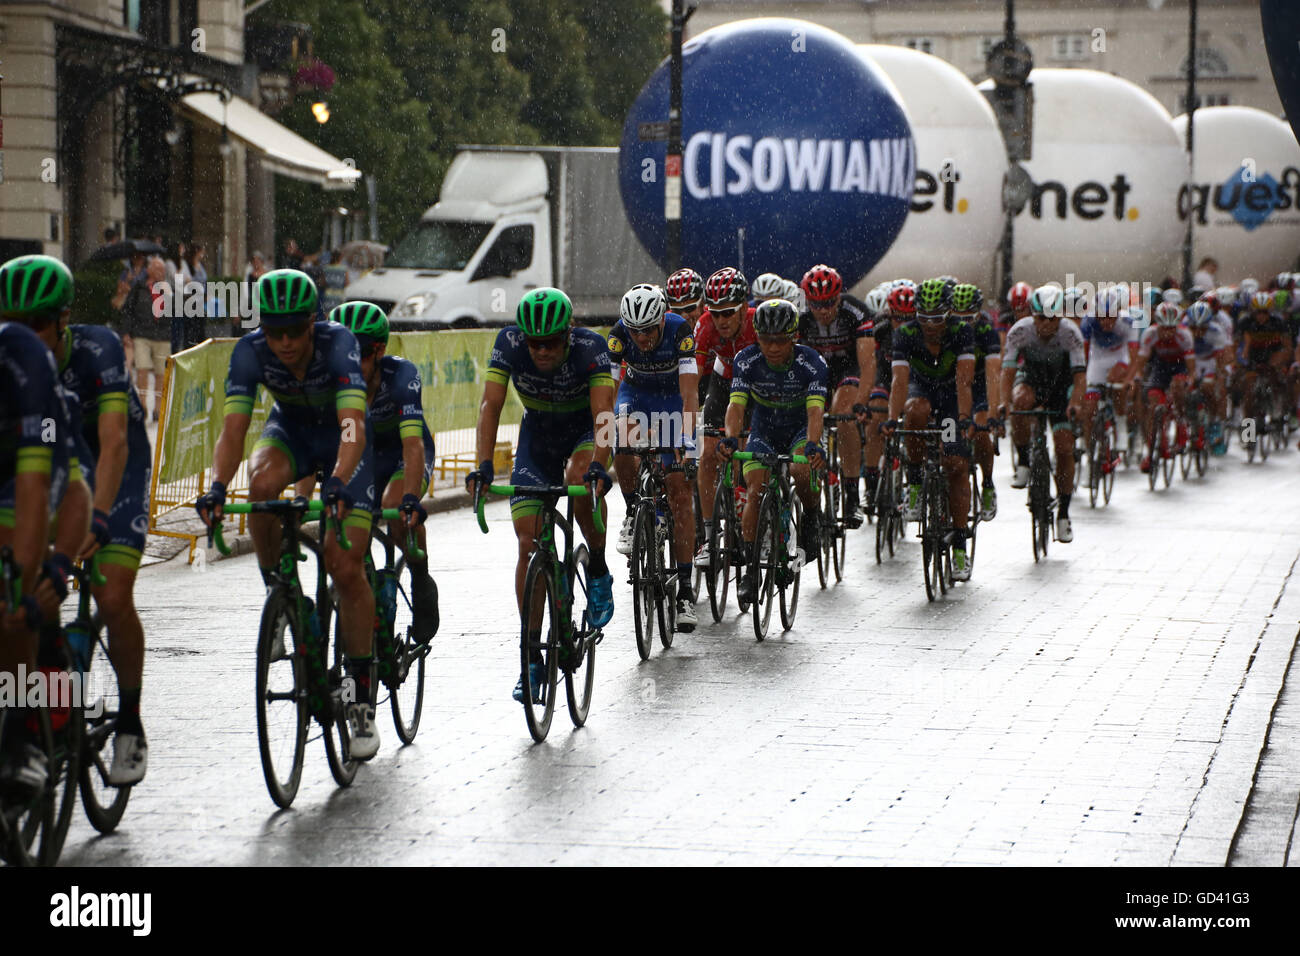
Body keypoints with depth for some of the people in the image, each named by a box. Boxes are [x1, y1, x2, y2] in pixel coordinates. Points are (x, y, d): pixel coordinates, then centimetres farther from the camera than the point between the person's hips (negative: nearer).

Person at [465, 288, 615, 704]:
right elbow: (491, 405, -30)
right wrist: (483, 466, -43)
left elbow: (603, 410, -39)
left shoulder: (591, 347, -30)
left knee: (580, 480, -37)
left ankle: (599, 570, -10)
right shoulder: (509, 343, -25)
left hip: (585, 430, -2)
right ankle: (532, 657, -1)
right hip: (538, 433, 2)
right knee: (529, 543, -8)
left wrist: (598, 466, -55)